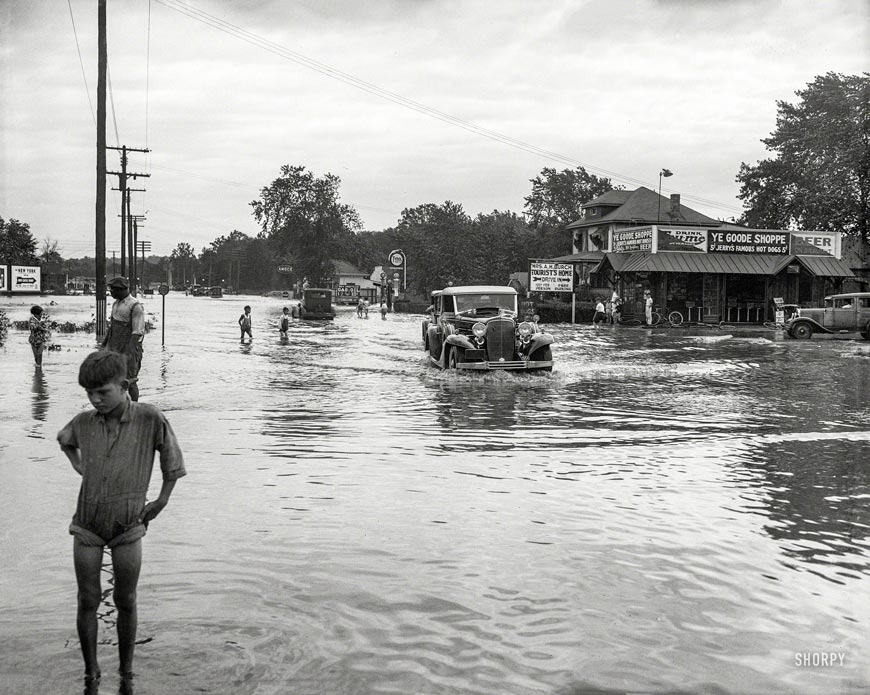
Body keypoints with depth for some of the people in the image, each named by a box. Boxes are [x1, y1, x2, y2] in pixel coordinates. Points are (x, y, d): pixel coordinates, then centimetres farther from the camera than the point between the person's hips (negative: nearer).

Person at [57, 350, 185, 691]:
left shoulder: (150, 418, -16)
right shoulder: (84, 422, -6)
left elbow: (172, 459, -1)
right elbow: (64, 439, 19)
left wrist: (162, 501, 2)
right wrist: (78, 467, 4)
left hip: (128, 526, -2)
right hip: (87, 526, 2)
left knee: (126, 602, 8)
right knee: (88, 601, 7)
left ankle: (126, 675, 24)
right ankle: (91, 675, 23)